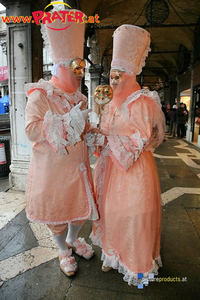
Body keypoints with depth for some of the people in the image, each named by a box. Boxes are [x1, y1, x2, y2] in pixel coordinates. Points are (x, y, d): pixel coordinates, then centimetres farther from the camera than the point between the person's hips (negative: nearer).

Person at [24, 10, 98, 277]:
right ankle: (63, 251, 37)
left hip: (77, 165, 6)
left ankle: (73, 240, 46)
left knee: (80, 206, 16)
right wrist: (69, 121, -25)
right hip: (52, 168, -5)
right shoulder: (40, 95, -11)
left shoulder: (79, 97, 8)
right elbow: (32, 131, -21)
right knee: (56, 209, 10)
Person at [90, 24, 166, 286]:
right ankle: (114, 254, 38)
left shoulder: (142, 102, -13)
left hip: (136, 167, -7)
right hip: (113, 165, 8)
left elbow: (142, 139, -15)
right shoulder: (113, 103, 12)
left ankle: (138, 266, 29)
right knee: (113, 209, 16)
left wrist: (112, 135, -12)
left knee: (134, 214, 5)